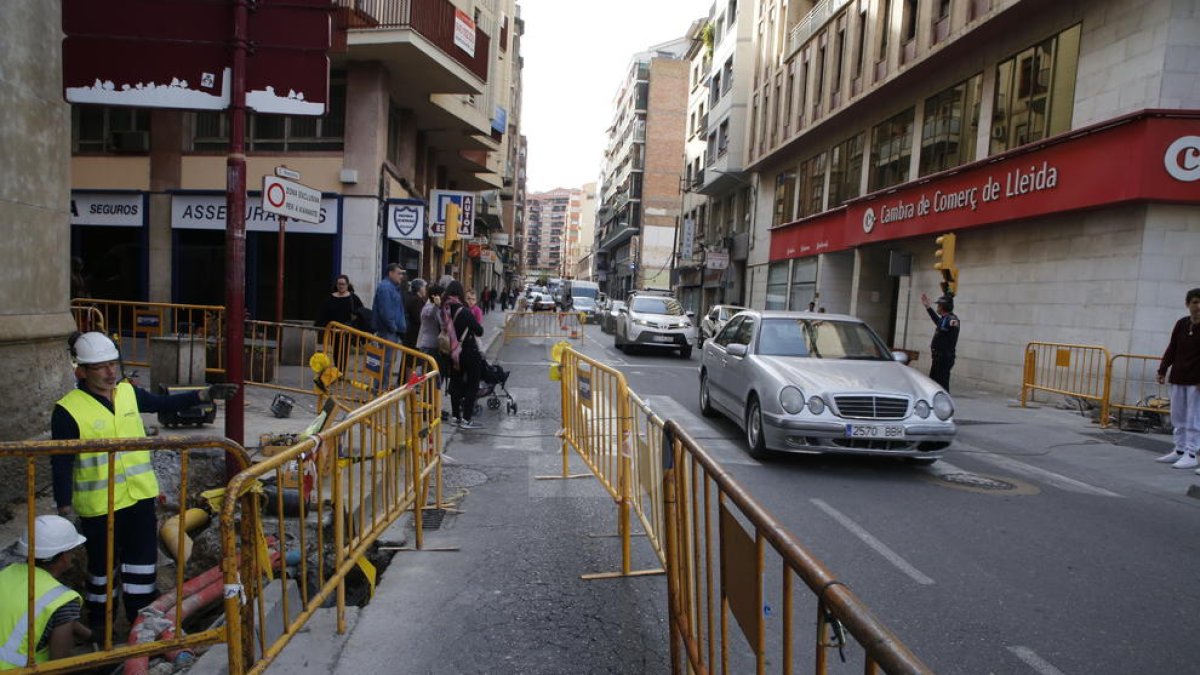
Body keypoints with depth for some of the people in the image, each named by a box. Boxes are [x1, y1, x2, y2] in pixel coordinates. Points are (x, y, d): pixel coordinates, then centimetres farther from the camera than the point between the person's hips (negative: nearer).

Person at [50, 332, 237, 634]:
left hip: (140, 495, 5)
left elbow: (162, 403, 15)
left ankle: (140, 614, 30)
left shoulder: (128, 392, 1)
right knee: (103, 563, 10)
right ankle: (98, 622, 30)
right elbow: (61, 464, -12)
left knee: (142, 557, 13)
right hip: (99, 504, -5)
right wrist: (64, 506, -12)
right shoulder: (68, 410, -15)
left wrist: (204, 395, 4)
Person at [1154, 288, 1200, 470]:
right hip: (1178, 378, 5)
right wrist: (1162, 370, 3)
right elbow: (1171, 349, 8)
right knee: (1177, 417, 11)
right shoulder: (1181, 324, 5)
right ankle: (1180, 450, 21)